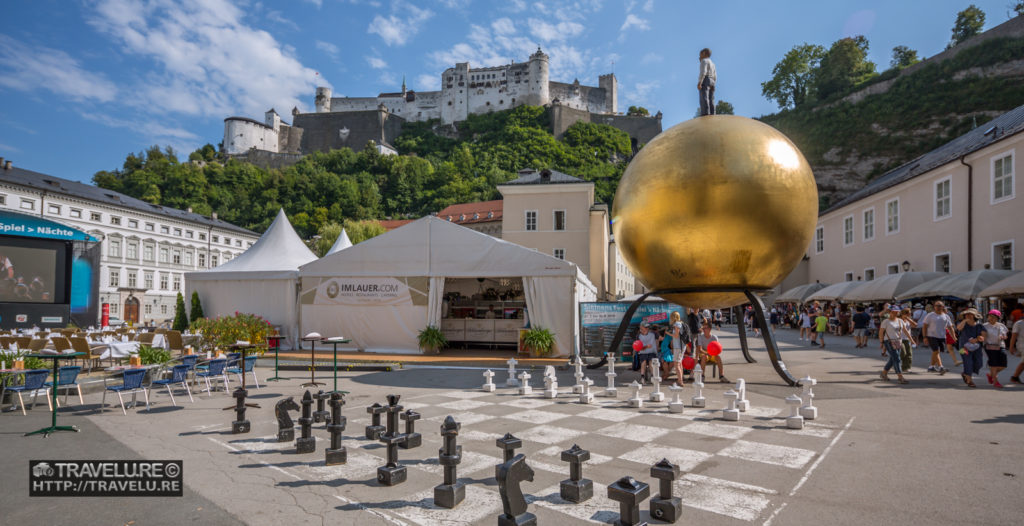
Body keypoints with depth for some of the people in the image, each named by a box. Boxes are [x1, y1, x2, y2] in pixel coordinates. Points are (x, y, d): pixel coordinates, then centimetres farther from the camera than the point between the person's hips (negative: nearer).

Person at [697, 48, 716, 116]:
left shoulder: (704, 61, 1)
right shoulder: (712, 64, 27)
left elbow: (703, 72, -14)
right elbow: (715, 77, 23)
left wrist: (699, 82, -23)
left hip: (705, 81, -9)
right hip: (711, 82, 9)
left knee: (704, 99, -19)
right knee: (710, 101, -1)